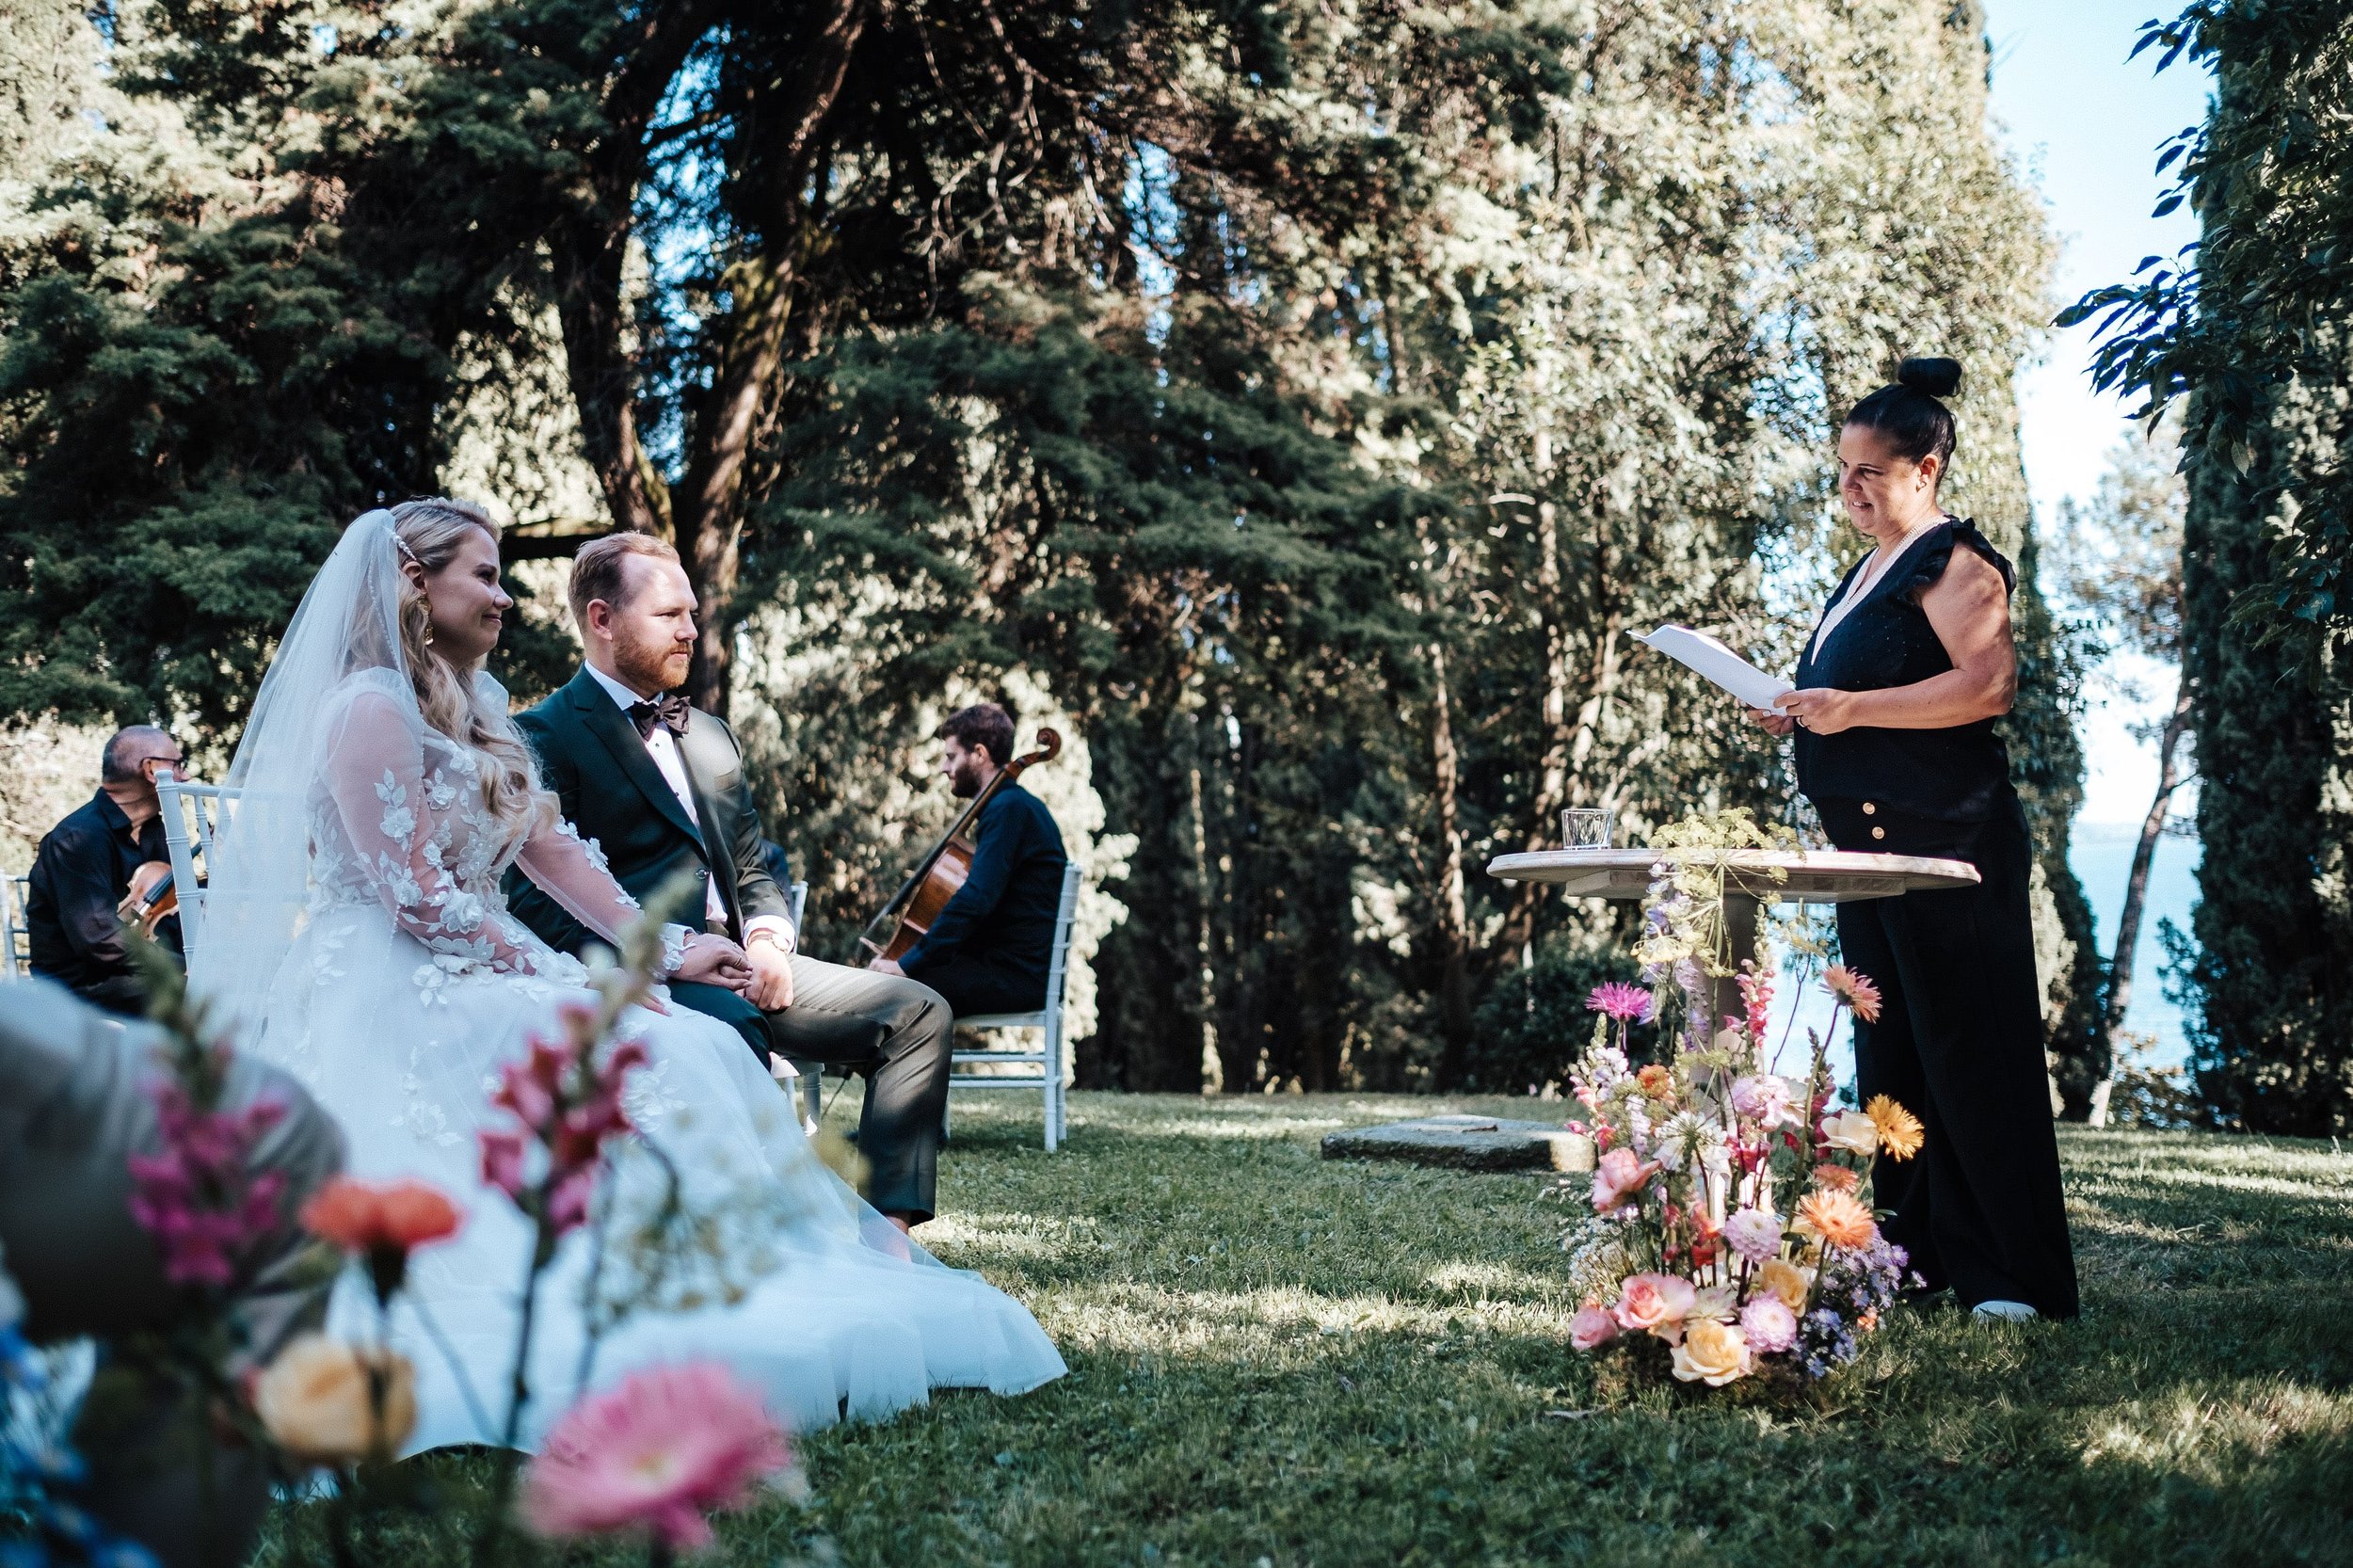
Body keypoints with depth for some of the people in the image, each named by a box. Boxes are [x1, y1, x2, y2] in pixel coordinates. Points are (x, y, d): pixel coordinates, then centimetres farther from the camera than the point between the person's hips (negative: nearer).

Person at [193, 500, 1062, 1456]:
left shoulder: (468, 707, 16)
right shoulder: (370, 708, -13)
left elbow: (552, 848, 15)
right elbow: (418, 902, -18)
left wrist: (666, 949, 9)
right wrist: (567, 987, -16)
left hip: (475, 976, 8)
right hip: (402, 998, -8)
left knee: (708, 1048, -10)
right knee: (662, 1061, -22)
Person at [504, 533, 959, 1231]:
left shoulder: (710, 735, 25)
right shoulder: (544, 737, 0)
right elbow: (537, 898, -10)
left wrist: (768, 939, 1)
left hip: (734, 964, 8)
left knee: (917, 1013, -6)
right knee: (731, 1029, -39)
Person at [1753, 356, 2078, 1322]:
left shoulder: (1953, 560, -9)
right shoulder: (1872, 568, 20)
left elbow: (1987, 684, -21)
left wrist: (1851, 707, -24)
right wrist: (1804, 714, 12)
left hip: (1944, 837, -10)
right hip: (1873, 840, 10)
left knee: (1970, 1050, -7)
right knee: (1888, 1049, 11)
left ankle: (2015, 1276, -1)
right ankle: (1916, 1250, 19)